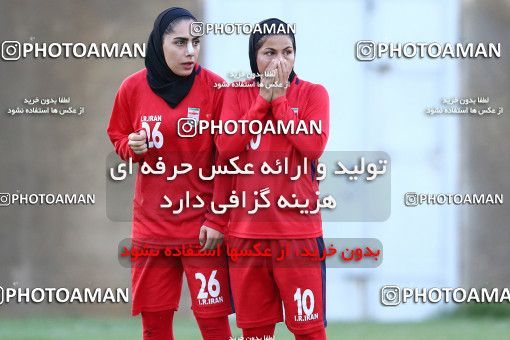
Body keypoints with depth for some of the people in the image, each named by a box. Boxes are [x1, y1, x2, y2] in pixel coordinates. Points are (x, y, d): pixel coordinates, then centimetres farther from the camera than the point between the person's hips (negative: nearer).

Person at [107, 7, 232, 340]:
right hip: (152, 225, 3)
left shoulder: (214, 88, -6)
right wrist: (132, 147, -7)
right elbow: (119, 139, 17)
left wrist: (217, 220, -9)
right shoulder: (133, 88, 1)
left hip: (202, 224, -3)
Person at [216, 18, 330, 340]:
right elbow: (226, 147, -5)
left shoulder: (313, 93, 2)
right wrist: (263, 100, -7)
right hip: (246, 230, 2)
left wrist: (279, 99, -9)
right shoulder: (237, 93, 8)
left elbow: (313, 146, -13)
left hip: (298, 228, -2)